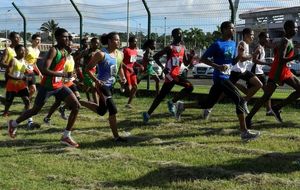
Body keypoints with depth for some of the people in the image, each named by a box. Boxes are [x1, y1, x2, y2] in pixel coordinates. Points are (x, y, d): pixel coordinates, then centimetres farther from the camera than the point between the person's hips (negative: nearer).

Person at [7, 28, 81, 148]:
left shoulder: (65, 52, 5)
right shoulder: (53, 50, -21)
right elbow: (44, 70, -30)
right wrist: (62, 74, -31)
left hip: (59, 86, 7)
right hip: (47, 87, -7)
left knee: (76, 106, -7)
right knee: (35, 110, 10)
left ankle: (66, 136, 0)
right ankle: (13, 124, 36)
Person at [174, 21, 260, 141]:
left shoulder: (233, 43, 13)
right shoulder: (217, 44, -11)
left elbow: (233, 61, 20)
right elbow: (203, 59, -9)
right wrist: (218, 66, -20)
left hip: (225, 77, 9)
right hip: (220, 78, -9)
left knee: (208, 104, 14)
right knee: (240, 100, -15)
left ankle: (182, 106, 28)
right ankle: (244, 132, -11)